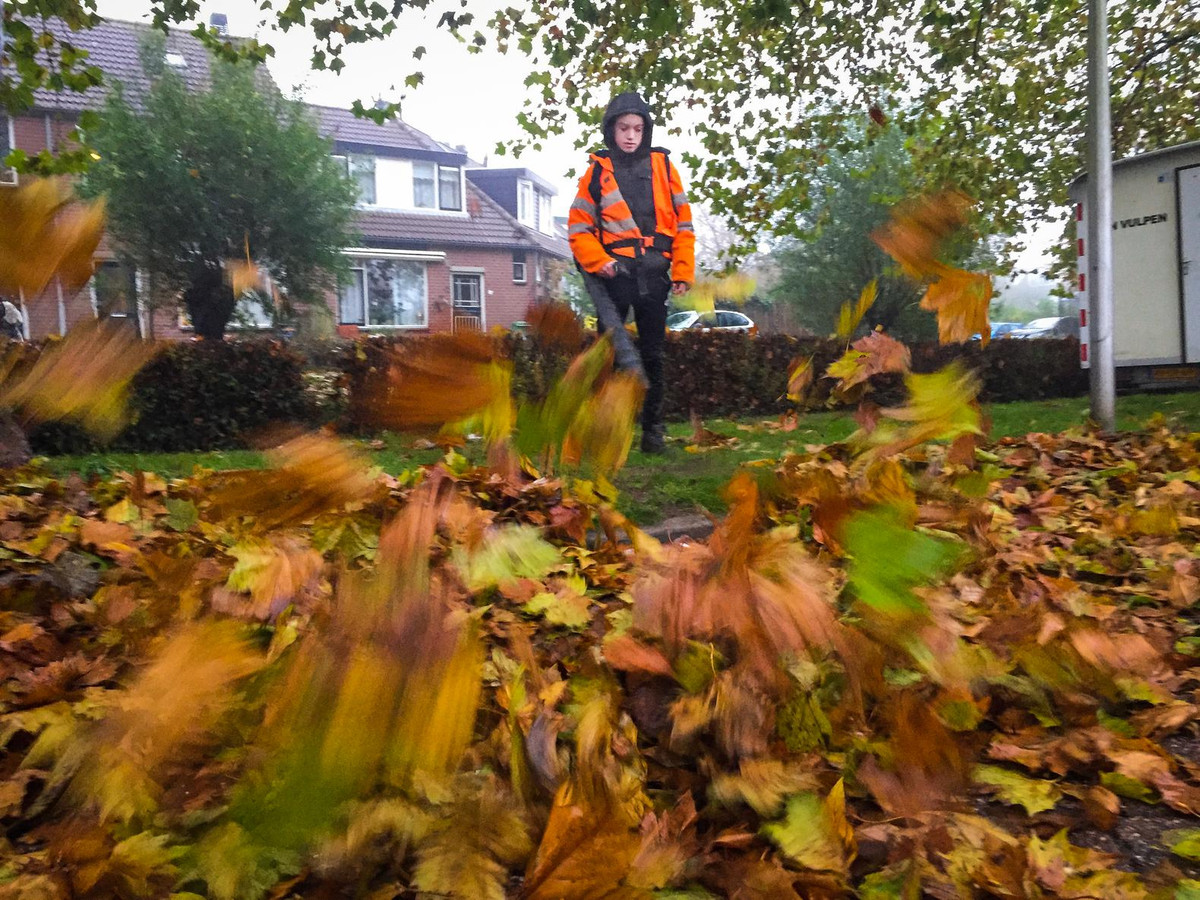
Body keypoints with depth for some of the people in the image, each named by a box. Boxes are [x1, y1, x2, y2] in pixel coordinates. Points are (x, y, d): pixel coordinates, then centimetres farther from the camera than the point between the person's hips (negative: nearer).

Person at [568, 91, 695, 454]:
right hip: (615, 275, -1)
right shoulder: (598, 171, 6)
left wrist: (683, 271, 1)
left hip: (653, 275, 2)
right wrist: (599, 261, -12)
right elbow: (578, 226, 3)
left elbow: (683, 222, 7)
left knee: (652, 355, 7)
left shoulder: (662, 166, 9)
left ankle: (653, 427, 16)